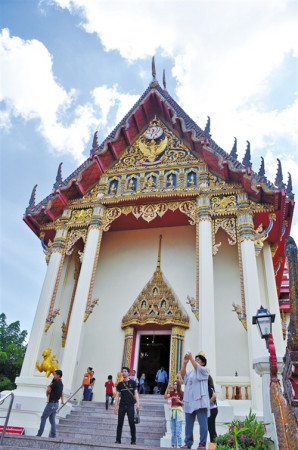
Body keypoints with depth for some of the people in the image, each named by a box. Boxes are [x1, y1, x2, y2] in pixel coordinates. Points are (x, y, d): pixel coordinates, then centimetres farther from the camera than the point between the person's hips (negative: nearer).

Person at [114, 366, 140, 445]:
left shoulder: (132, 383, 4)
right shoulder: (120, 384, 9)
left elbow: (136, 393, 2)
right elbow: (117, 396, 9)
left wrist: (137, 403, -9)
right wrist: (116, 406, 2)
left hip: (130, 406, -2)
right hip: (122, 406, 2)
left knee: (132, 423, -3)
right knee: (120, 423, 3)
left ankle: (133, 441, 7)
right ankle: (118, 440, 12)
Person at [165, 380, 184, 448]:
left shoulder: (182, 393, 1)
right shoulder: (171, 393, 11)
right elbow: (165, 397, -5)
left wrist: (180, 402, -16)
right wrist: (167, 388, -8)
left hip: (179, 411, -4)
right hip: (172, 411, 4)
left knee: (178, 430, -7)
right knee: (173, 431, 10)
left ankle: (179, 444, -2)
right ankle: (173, 444, 15)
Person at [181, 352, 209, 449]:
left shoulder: (204, 370, 7)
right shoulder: (190, 372, 22)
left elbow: (197, 368, -15)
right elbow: (183, 375, 3)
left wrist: (191, 358, -21)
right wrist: (184, 362, -8)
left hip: (200, 401, -5)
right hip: (189, 401, 5)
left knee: (203, 422, -6)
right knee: (188, 423, 5)